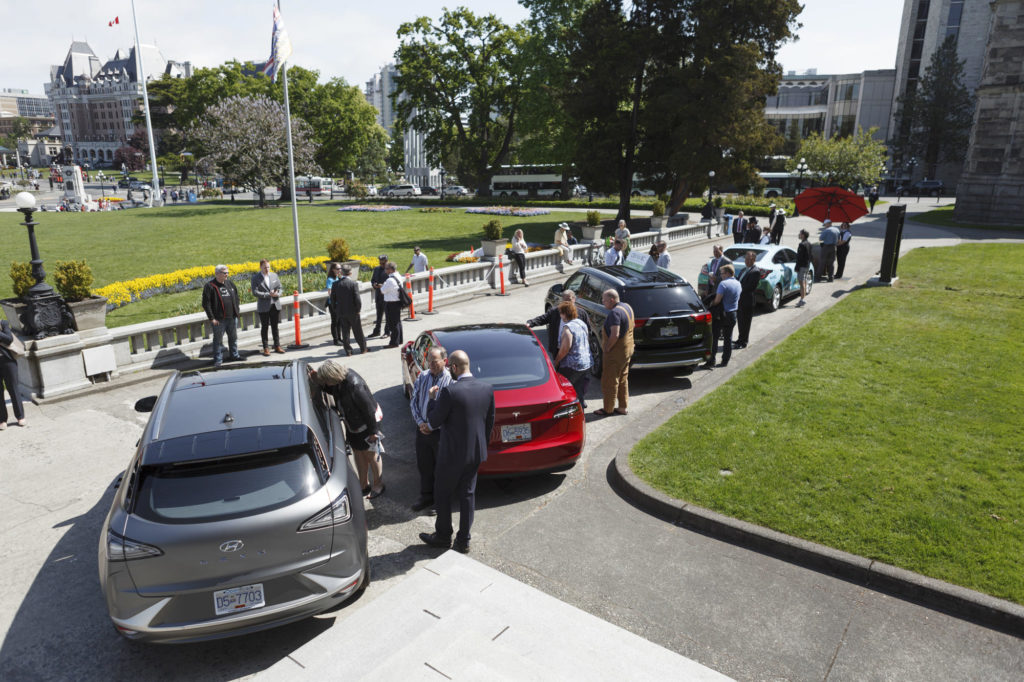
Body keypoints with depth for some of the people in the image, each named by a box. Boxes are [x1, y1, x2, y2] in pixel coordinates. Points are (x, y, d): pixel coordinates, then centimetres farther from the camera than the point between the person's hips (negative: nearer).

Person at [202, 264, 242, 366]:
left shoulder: (230, 283, 10)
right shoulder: (210, 286, -9)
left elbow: (236, 298, 19)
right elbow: (206, 304, -10)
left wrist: (236, 312, 10)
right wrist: (212, 318, -14)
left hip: (231, 317, 6)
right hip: (219, 319, -6)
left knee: (233, 337, 16)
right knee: (218, 339, 1)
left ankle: (234, 355, 32)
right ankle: (218, 359, 9)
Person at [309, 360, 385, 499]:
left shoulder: (355, 385, -37)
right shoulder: (340, 378, -12)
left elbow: (369, 409, -28)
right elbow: (333, 391, 10)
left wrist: (373, 430, -20)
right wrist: (319, 382, -7)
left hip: (366, 425, -8)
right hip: (352, 425, 8)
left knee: (371, 455, 9)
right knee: (358, 453, 19)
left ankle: (378, 485, 30)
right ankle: (364, 485, 37)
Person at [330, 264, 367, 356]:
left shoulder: (335, 284, -2)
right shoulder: (354, 283, -13)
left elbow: (332, 299, 2)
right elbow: (357, 298, -16)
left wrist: (335, 310, 12)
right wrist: (358, 309, -3)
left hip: (341, 312, 3)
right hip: (353, 311, -2)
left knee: (345, 332, 9)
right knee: (358, 331, 11)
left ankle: (348, 350, 11)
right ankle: (363, 349, 21)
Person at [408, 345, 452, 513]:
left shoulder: (450, 380, -16)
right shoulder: (422, 377, 3)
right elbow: (413, 401, 8)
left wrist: (432, 426, -14)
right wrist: (420, 422, -4)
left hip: (441, 432, -5)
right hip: (422, 429, 5)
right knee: (424, 465, 17)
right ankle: (426, 497, 35)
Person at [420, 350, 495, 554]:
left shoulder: (450, 391, -23)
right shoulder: (487, 388, -4)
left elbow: (434, 422, -14)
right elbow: (490, 422, 6)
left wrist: (433, 398, 0)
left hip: (453, 454, -6)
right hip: (476, 453, 6)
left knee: (442, 495, 14)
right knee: (467, 495, 17)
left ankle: (443, 536, 29)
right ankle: (463, 540, 26)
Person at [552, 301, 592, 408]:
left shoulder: (568, 327, -18)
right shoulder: (582, 323, 8)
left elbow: (565, 348, -22)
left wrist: (556, 361, -9)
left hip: (572, 365, -8)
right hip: (587, 363, 9)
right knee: (581, 392, 17)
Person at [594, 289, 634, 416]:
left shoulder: (615, 313, -24)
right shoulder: (627, 307, 7)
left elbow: (615, 335, -30)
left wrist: (606, 349, -17)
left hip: (616, 353, -10)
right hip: (627, 350, 10)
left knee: (609, 381, 3)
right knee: (623, 380, 18)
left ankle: (608, 409, 12)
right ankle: (623, 407, 26)